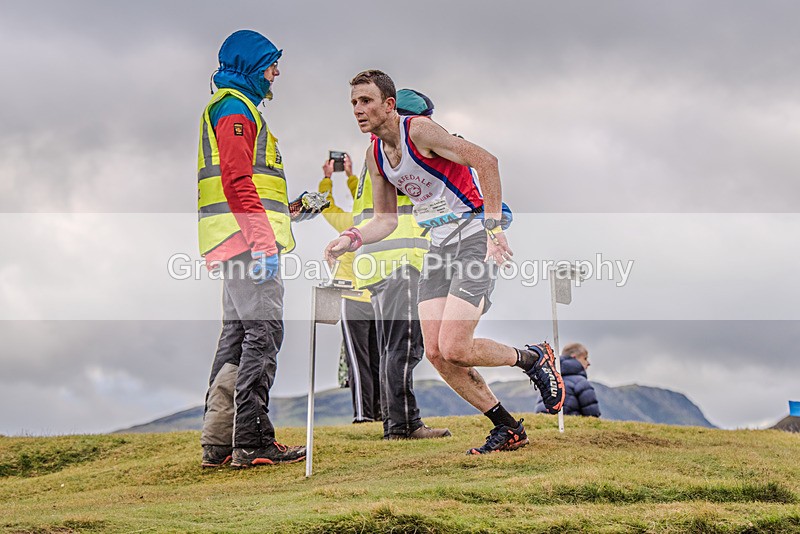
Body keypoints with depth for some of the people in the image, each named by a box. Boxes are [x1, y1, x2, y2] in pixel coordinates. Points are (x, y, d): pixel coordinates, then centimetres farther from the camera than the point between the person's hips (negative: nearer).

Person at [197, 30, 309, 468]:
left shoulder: (232, 108, 28)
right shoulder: (235, 107, -5)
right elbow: (238, 181, -17)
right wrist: (264, 242, -23)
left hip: (237, 244, 11)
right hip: (246, 237, -11)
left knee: (237, 336, 9)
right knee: (262, 333, -13)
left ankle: (218, 443, 10)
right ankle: (252, 440, -14)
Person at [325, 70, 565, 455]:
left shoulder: (419, 130, -16)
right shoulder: (375, 155, 8)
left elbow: (486, 161, -22)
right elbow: (385, 220, 16)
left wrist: (494, 227, -25)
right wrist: (350, 240, -3)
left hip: (476, 237, -8)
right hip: (439, 245, 8)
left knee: (454, 349, -17)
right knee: (436, 353, -1)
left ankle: (534, 359, 11)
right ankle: (508, 429, 13)